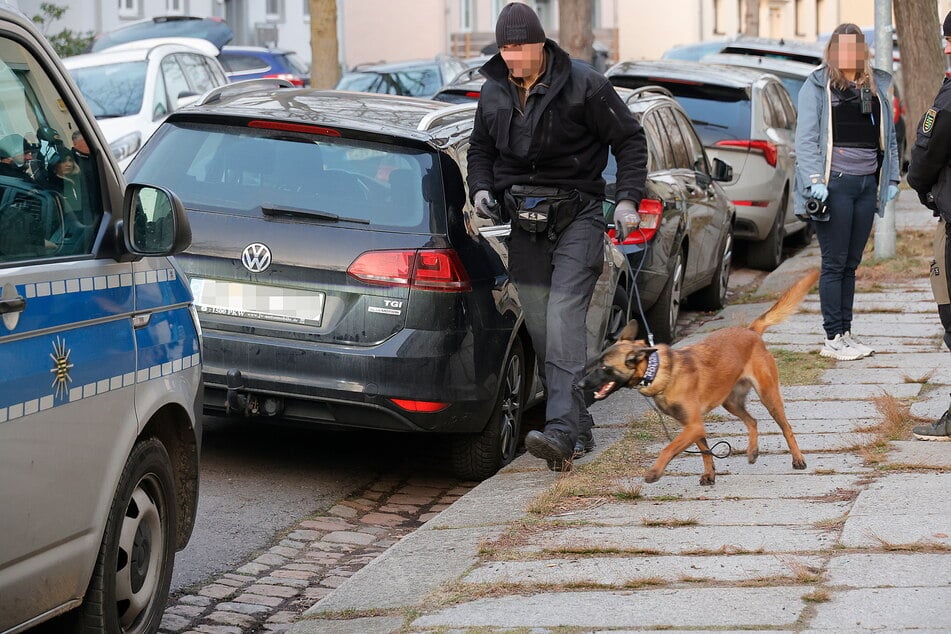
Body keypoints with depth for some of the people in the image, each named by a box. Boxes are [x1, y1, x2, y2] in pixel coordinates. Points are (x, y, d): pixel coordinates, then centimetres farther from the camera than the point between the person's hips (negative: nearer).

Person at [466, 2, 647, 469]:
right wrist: (480, 188, 3)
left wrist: (628, 199, -11)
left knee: (563, 316, -19)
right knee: (539, 326, 4)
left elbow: (629, 140, -1)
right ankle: (578, 428, 13)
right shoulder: (493, 92, 7)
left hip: (576, 215, -5)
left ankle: (561, 429, -27)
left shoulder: (584, 85, -9)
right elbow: (480, 148, 23)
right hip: (524, 220, 6)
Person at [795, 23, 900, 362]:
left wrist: (891, 178, 14)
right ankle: (833, 338, 1)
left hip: (867, 184, 5)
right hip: (835, 185, -5)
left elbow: (888, 137, 20)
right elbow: (806, 138, -6)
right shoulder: (817, 87, -1)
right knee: (834, 264, -3)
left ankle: (845, 333, 16)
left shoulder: (876, 87, 14)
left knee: (850, 264, 10)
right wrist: (814, 180, -16)